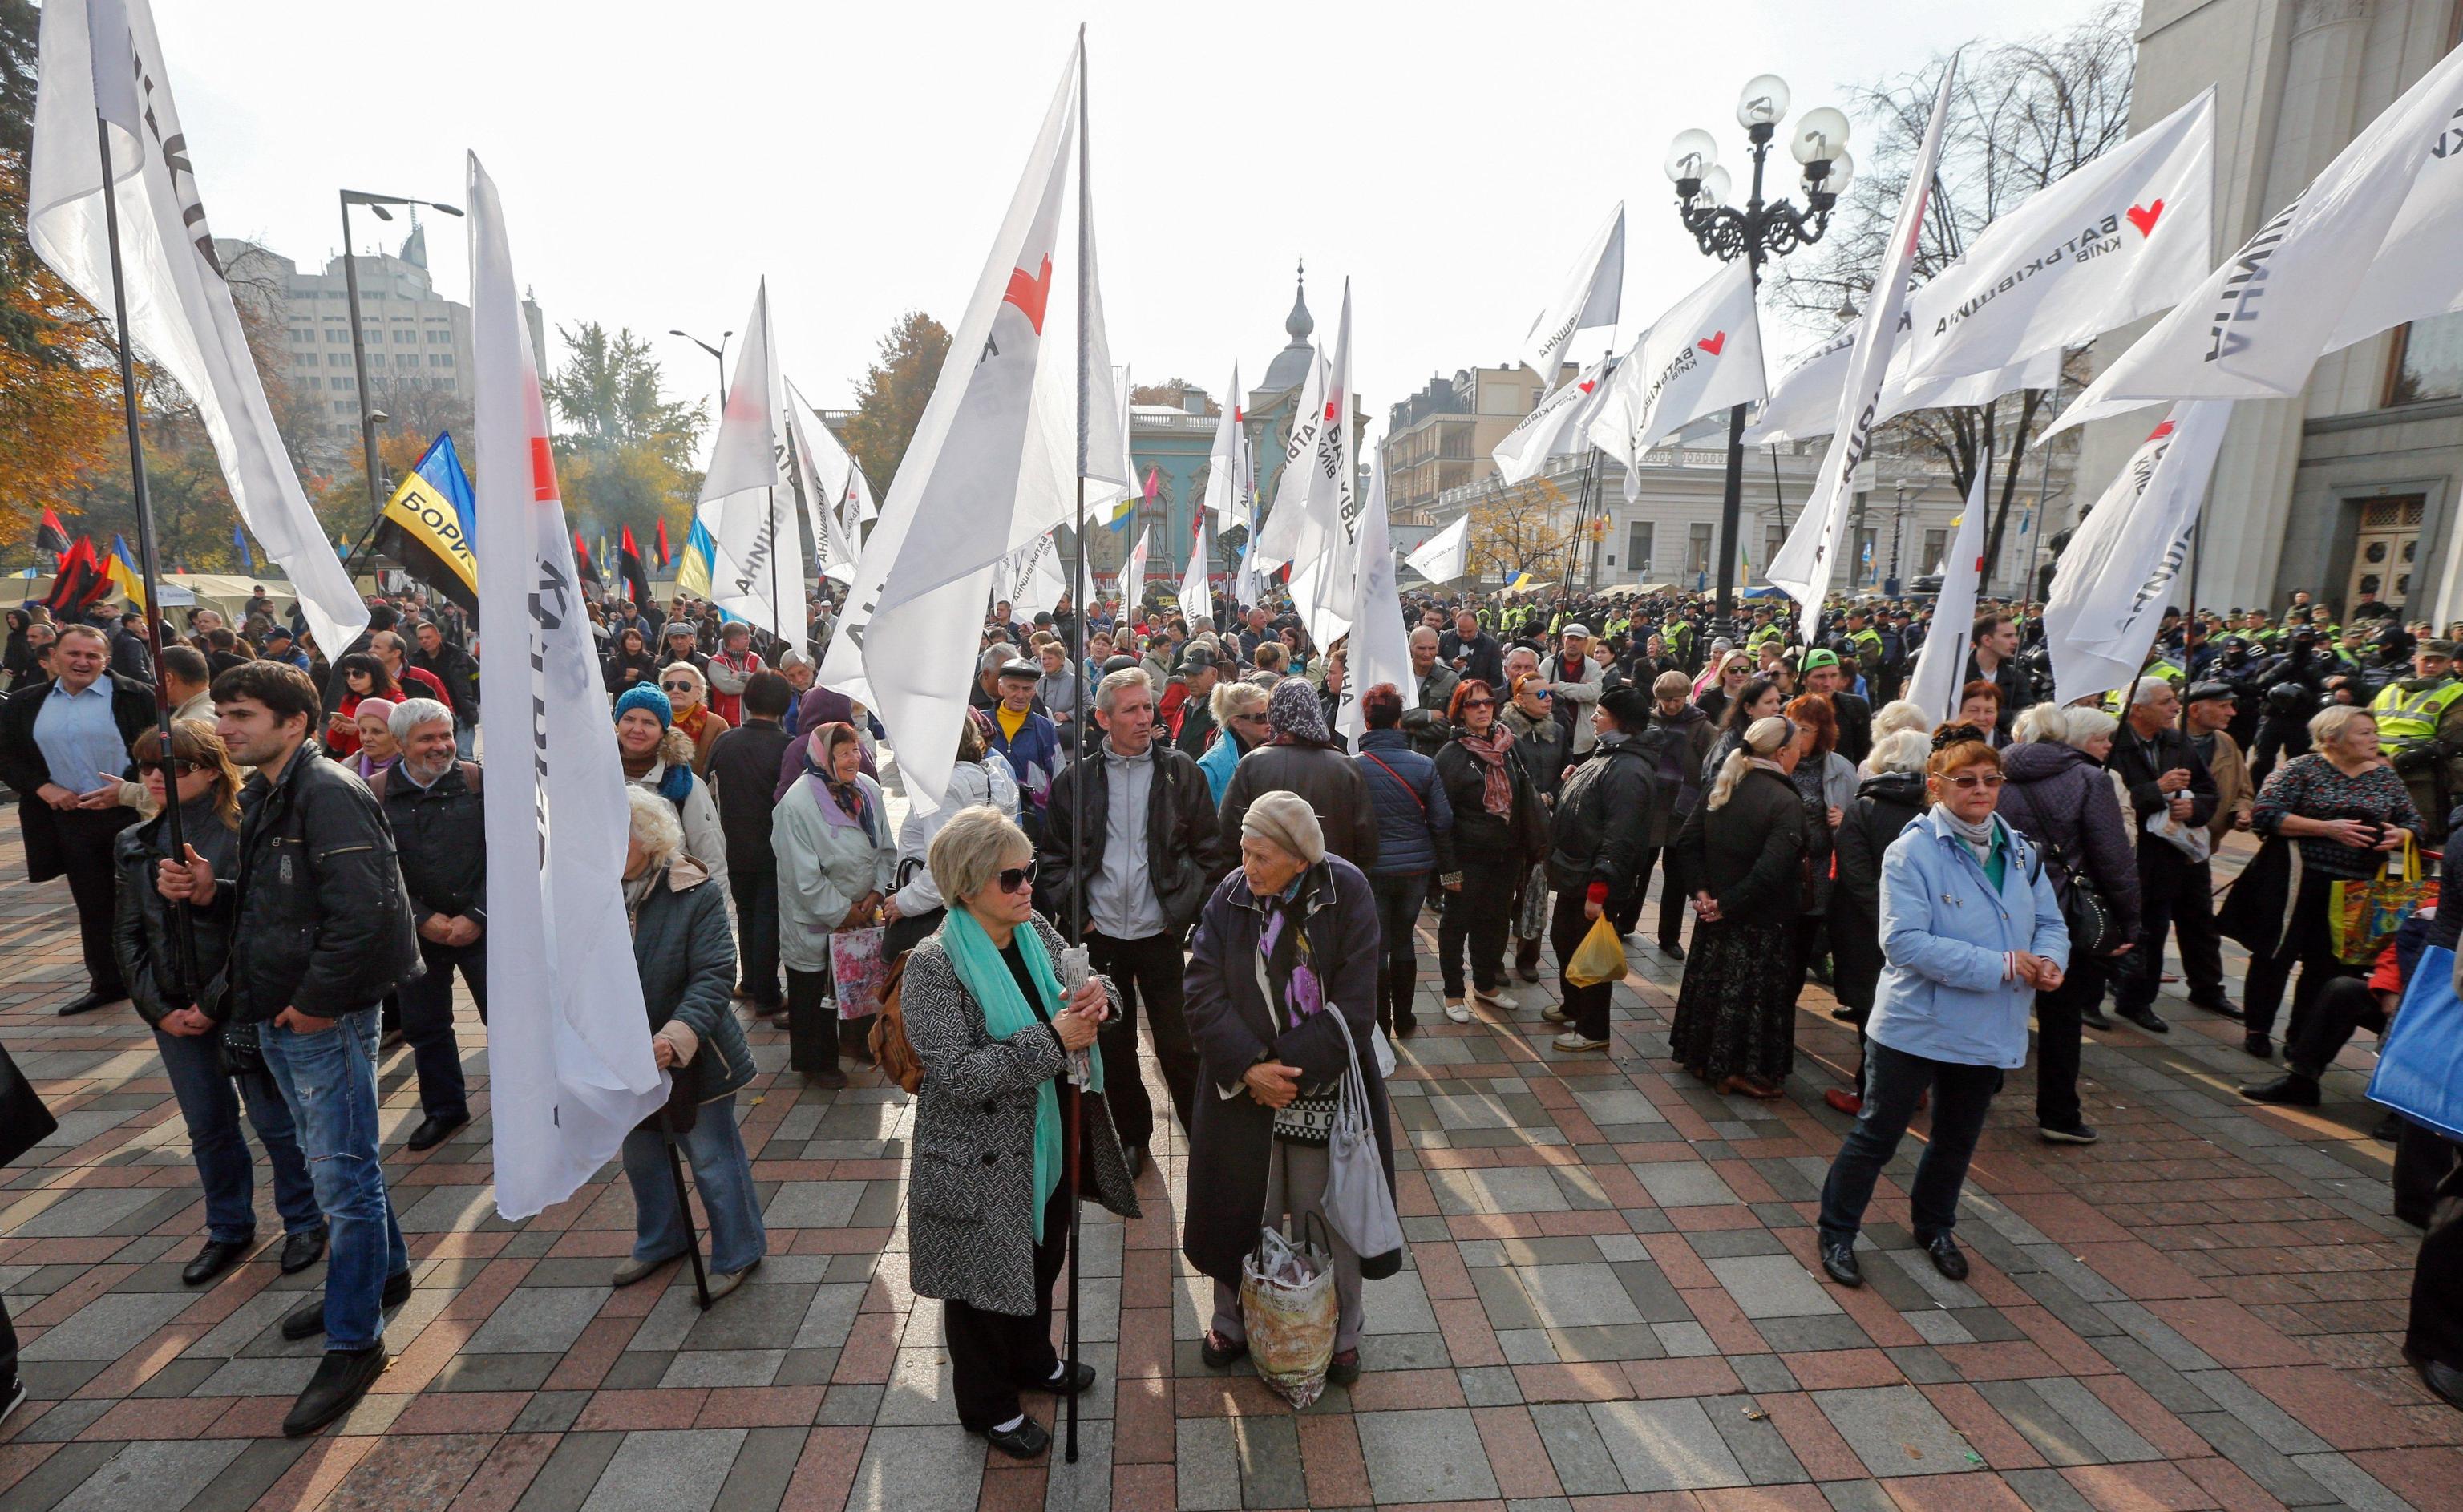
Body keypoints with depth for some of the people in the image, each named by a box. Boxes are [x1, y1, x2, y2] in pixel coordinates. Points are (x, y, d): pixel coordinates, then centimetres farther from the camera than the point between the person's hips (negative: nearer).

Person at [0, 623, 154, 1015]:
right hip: (69, 818, 4)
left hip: (131, 813, -4)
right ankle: (107, 983, 24)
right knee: (93, 905, 13)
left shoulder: (136, 696, -7)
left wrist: (129, 788, -17)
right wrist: (42, 788, -5)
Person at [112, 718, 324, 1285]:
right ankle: (230, 1230, 35)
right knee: (208, 1129, 17)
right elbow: (127, 933, 8)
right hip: (175, 1010, 5)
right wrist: (158, 1008, -2)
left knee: (276, 1121, 6)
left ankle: (304, 1223, 25)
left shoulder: (245, 833, -13)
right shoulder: (136, 844, 4)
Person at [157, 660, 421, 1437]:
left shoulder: (327, 791, -19)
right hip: (277, 1014, 10)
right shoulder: (261, 795, 12)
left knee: (341, 1172, 0)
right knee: (335, 1157, 23)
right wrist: (206, 890, 1)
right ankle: (382, 1273, 42)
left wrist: (316, 1001, -20)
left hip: (326, 1016, -10)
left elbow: (364, 909, -27)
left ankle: (354, 1339, 14)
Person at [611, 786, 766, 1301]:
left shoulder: (696, 895, -19)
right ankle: (661, 1239, 50)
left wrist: (677, 1036, -35)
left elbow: (713, 976, -23)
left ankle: (739, 1250, 29)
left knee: (711, 1156, 7)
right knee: (640, 1156, 25)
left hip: (688, 1060, -5)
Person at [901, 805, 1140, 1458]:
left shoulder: (1039, 934, -3)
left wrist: (1098, 998, -18)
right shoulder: (933, 966, -23)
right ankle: (988, 1405, 40)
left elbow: (1085, 999, 6)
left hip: (1048, 1145, 7)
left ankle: (1033, 1360, 54)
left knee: (1042, 1261, 27)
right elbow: (956, 1073, -29)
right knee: (984, 1280, 15)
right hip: (981, 1162, -6)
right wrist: (1052, 1042, -32)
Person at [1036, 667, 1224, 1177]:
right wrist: (1075, 915, 0)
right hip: (1101, 936, 2)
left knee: (1179, 1048, 5)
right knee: (1114, 1046, 14)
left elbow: (1208, 852, 1)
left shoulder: (1181, 771, -2)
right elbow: (1053, 857, 7)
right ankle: (1132, 1136, 33)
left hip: (1162, 933, -2)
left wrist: (1185, 912, -4)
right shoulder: (1076, 779, 1)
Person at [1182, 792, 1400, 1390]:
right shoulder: (1230, 897, -8)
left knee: (1328, 1218, 12)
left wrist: (1290, 1069, -17)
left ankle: (1339, 1335, 37)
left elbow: (1354, 1008, -14)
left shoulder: (1347, 895, -14)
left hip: (1325, 1090, -1)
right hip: (1243, 1088, 2)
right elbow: (1204, 993, -10)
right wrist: (1249, 1066, -20)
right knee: (1241, 1210, 14)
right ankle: (1233, 1323, 40)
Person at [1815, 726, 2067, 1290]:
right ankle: (1837, 1234, 22)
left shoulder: (2017, 849, 3)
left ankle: (1935, 1227, 45)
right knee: (1877, 1136, 5)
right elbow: (1904, 941, -25)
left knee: (1958, 1138, 23)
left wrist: (2050, 959, -12)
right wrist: (2001, 965, -25)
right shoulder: (1913, 851, -18)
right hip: (1916, 1026, -6)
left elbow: (2049, 920, 11)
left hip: (1989, 1029, 6)